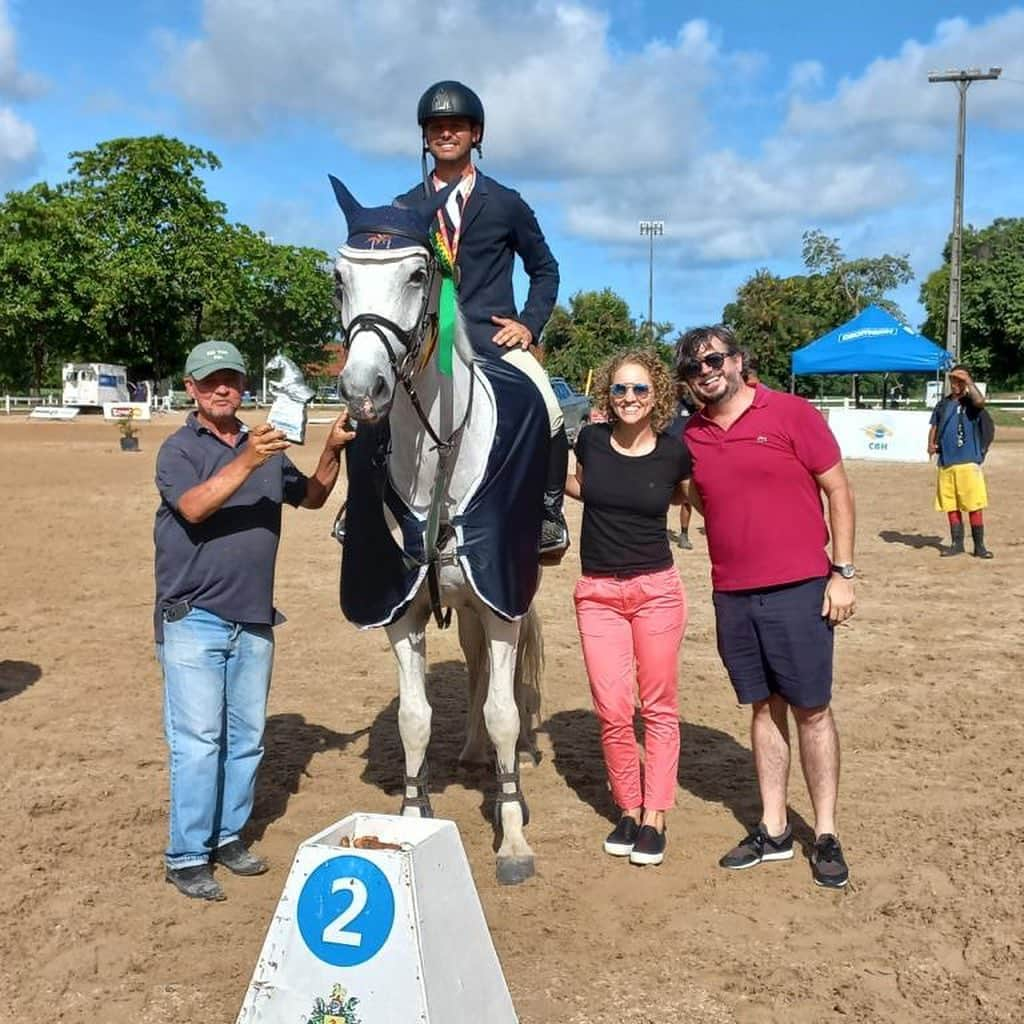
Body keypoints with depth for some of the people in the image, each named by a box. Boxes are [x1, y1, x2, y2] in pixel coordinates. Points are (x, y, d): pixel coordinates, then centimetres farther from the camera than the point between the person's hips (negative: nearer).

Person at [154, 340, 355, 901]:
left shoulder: (267, 446, 12)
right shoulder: (178, 449, -5)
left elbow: (311, 497, 15)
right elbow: (194, 506, -23)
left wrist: (332, 451, -1)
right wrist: (246, 462, -34)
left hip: (253, 619, 6)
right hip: (194, 619, -6)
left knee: (246, 737, 13)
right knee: (198, 740, -5)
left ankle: (227, 835, 27)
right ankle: (186, 856, 4)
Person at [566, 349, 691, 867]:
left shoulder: (674, 451, -6)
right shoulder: (590, 439, -2)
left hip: (656, 590, -1)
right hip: (597, 594, 1)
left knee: (658, 707, 7)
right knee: (612, 711, 0)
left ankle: (654, 818, 18)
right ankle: (627, 809, 20)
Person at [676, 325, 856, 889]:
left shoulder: (793, 414, -5)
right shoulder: (691, 437, 8)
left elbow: (838, 490, -2)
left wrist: (842, 572, -6)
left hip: (799, 589, -4)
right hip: (732, 594, 4)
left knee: (811, 710, 3)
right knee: (764, 708, 12)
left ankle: (826, 835, 15)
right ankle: (773, 830, 22)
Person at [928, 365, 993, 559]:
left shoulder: (971, 402, -1)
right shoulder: (943, 404, 15)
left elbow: (980, 401, -25)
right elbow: (934, 427, 20)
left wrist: (968, 381, -14)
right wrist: (931, 444, 2)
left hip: (968, 461, -5)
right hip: (946, 462, 5)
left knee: (974, 505, -5)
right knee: (950, 505, 9)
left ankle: (979, 545, 2)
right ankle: (957, 543, 19)